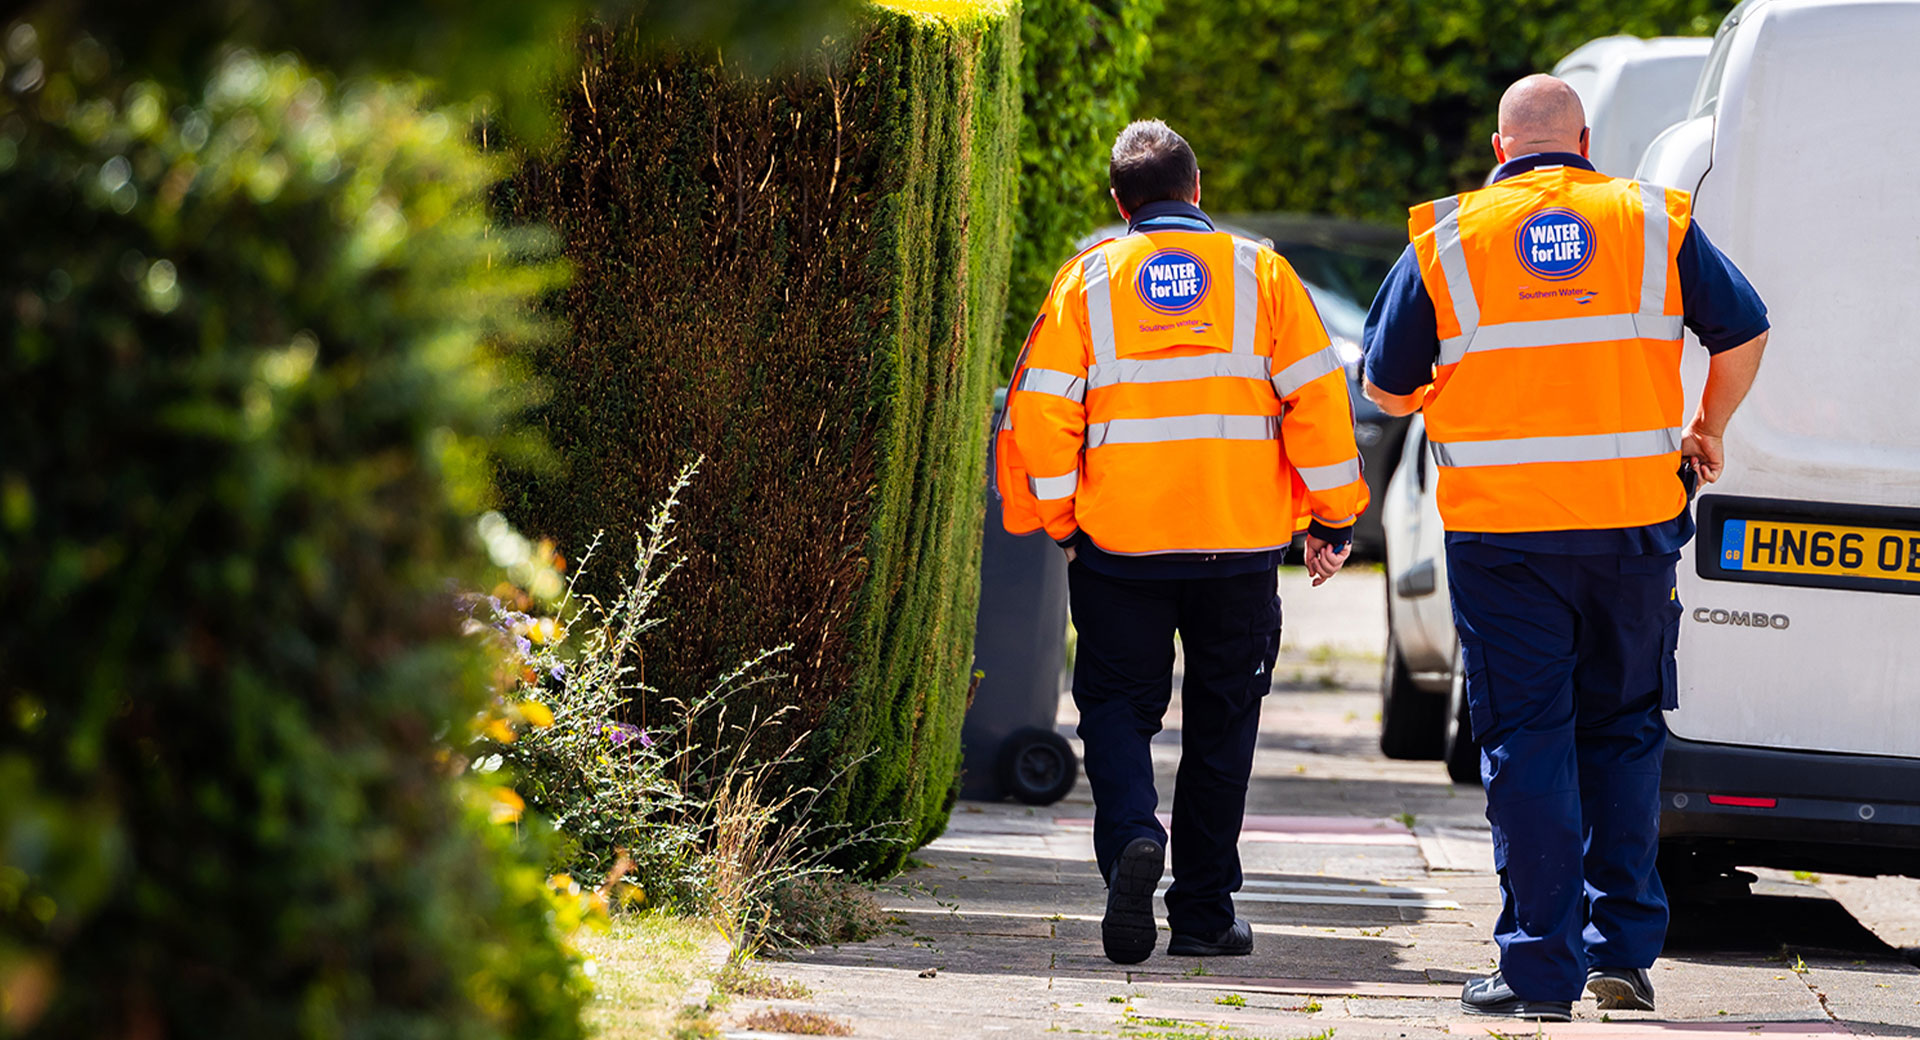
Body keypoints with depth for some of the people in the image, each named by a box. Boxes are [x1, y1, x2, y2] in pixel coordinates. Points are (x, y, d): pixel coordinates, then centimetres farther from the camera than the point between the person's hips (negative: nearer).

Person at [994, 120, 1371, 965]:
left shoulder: (1088, 279, 2)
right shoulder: (1257, 272, 3)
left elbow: (1040, 409, -2)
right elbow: (1317, 396, -1)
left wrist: (1055, 518, 10)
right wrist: (1332, 519, 7)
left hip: (1119, 541, -1)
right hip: (1241, 544, 1)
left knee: (1117, 703, 9)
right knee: (1220, 723, 11)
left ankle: (1131, 833, -21)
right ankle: (1204, 914, 12)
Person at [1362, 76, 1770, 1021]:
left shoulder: (1446, 240, 2)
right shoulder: (1654, 224, 5)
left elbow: (1385, 387, 6)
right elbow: (1743, 333, 8)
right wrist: (1706, 432, 24)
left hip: (1501, 529, -1)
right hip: (1634, 519, 1)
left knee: (1526, 740, 2)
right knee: (1622, 731, 15)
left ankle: (1542, 966, 0)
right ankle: (1623, 947, 11)